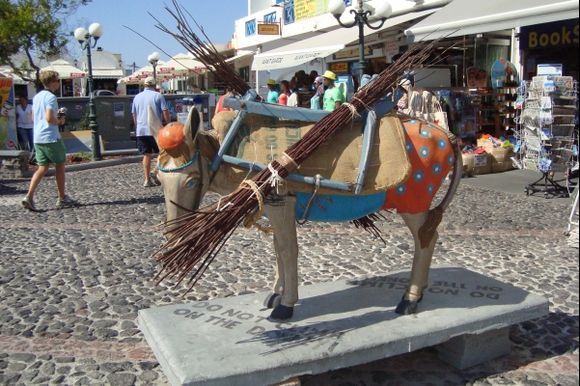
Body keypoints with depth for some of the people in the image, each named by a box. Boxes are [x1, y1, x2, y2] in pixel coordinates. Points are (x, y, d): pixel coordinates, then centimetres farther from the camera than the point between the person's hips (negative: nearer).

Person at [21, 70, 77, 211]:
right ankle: (62, 198, 15)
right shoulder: (51, 97, -13)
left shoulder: (37, 96, 14)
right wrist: (59, 121, -4)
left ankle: (29, 196, -7)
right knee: (60, 165, 7)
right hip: (51, 138, -8)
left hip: (37, 138, 8)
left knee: (42, 168, 9)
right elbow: (49, 118, -23)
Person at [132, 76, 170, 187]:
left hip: (141, 131, 4)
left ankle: (147, 179, 8)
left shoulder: (137, 97, 12)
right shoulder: (158, 96, -2)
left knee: (147, 155, 9)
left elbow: (134, 115, 19)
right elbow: (165, 112, -7)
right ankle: (156, 174, -2)